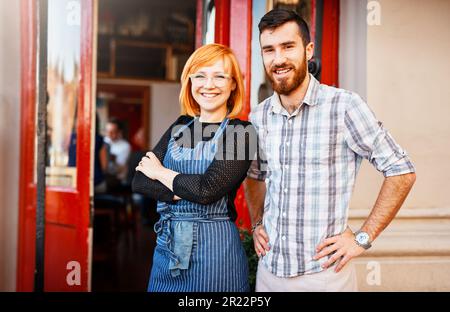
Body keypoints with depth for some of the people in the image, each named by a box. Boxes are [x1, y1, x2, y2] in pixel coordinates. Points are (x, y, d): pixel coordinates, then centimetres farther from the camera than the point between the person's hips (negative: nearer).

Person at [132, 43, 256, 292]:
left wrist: (160, 172, -6)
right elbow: (139, 181, -2)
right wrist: (184, 192, -18)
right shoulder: (180, 127, 7)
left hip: (215, 249, -5)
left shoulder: (241, 132, -9)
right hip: (167, 245, 5)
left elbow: (208, 190, -22)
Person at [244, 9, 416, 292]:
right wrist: (256, 224, 9)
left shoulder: (345, 106, -14)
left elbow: (402, 172, -9)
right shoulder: (258, 117, 2)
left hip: (323, 273, -4)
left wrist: (363, 237, -11)